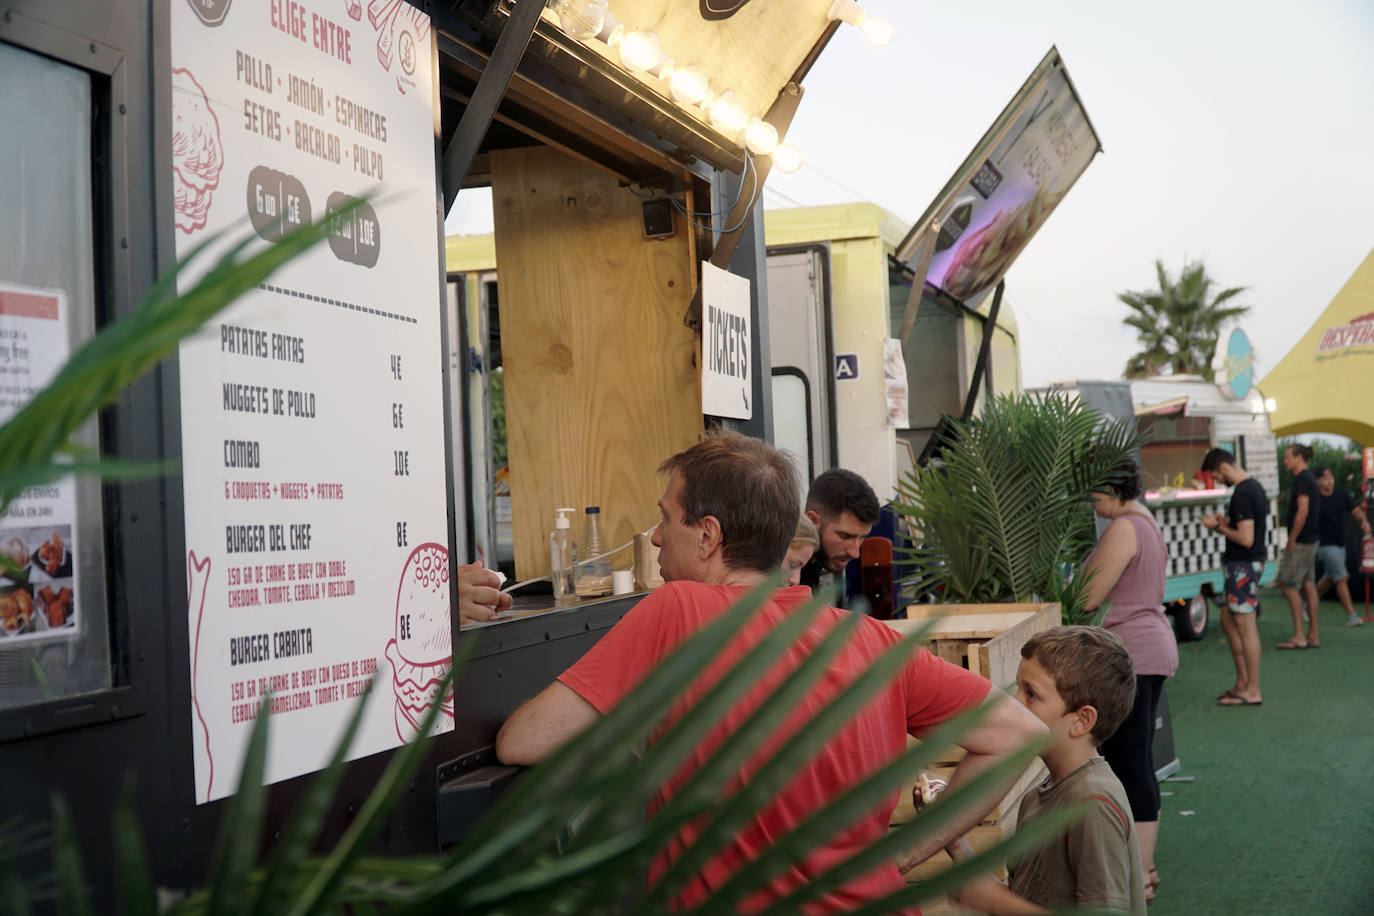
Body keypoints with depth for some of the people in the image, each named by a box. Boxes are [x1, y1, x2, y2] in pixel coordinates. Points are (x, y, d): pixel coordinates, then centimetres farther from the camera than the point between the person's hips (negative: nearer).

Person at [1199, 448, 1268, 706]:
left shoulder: (1242, 494, -20)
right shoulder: (1255, 486, 12)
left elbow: (1246, 539, -24)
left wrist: (1218, 527, -12)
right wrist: (1226, 521, 14)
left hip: (1243, 565, -11)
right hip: (1253, 561, 11)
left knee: (1245, 626, -4)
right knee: (1228, 620, 17)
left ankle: (1253, 691, 2)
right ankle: (1242, 682, 23)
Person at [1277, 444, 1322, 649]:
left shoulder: (1302, 479, -15)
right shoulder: (1310, 478, 16)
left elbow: (1303, 511, -22)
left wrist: (1292, 540, -17)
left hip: (1301, 541, -10)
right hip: (1311, 540, 10)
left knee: (1288, 585, -6)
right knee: (1309, 586, 10)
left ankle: (1298, 637, -7)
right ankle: (1313, 635, 12)